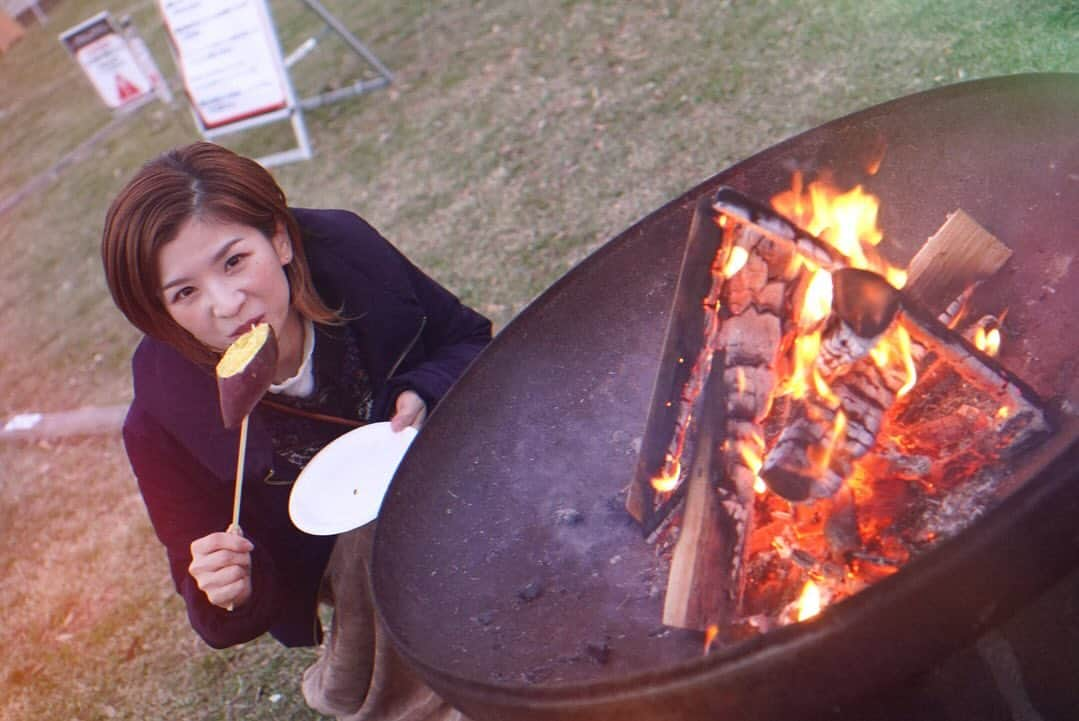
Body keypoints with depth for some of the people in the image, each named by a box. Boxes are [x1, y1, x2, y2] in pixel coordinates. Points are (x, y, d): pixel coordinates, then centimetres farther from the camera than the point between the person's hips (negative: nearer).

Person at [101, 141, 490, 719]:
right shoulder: (165, 418, -27)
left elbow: (469, 337, -7)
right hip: (336, 550, -2)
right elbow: (224, 623, -15)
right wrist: (226, 595, -39)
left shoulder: (346, 250, -25)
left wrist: (423, 395, -28)